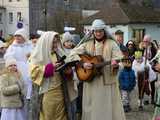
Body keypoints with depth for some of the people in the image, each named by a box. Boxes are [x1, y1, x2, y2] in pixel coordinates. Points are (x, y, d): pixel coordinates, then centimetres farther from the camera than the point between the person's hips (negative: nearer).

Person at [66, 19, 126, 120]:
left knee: (109, 108, 0)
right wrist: (82, 63, -11)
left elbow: (118, 58, -7)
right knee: (93, 109, 7)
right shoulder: (87, 44, 7)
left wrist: (115, 63, -30)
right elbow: (73, 54, 3)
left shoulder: (111, 43, 2)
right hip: (91, 81, 2)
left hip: (107, 81, -2)